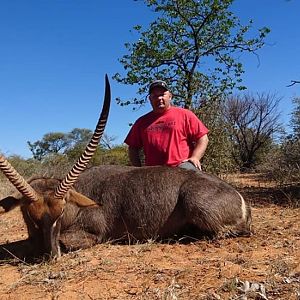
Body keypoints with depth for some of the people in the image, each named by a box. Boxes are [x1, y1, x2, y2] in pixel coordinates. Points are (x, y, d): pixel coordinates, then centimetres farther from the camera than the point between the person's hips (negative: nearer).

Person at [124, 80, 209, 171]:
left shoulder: (185, 115, 11)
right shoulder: (142, 122, 19)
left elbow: (202, 137, 7)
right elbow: (133, 147, 20)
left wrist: (195, 158, -8)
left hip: (182, 165, -2)